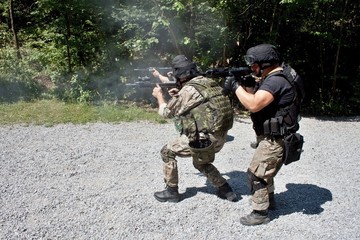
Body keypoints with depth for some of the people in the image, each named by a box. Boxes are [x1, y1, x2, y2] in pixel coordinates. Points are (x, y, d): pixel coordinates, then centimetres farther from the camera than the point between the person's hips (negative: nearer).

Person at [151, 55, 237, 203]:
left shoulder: (188, 90, -12)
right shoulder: (208, 83, 11)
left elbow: (167, 112, 1)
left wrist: (159, 96, 18)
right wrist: (179, 96, 21)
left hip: (204, 138, -8)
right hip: (220, 136, 8)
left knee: (167, 152, 9)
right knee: (201, 163, 31)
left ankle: (171, 192, 17)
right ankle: (226, 190, 27)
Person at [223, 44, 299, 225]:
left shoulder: (276, 81, -25)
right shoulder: (270, 79, 9)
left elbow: (253, 105, -35)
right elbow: (252, 94, 14)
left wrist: (235, 86, -24)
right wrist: (236, 84, 0)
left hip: (274, 140, -10)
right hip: (269, 137, 11)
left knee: (255, 174, -3)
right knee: (265, 170, 25)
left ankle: (260, 213, 9)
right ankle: (269, 200, 43)